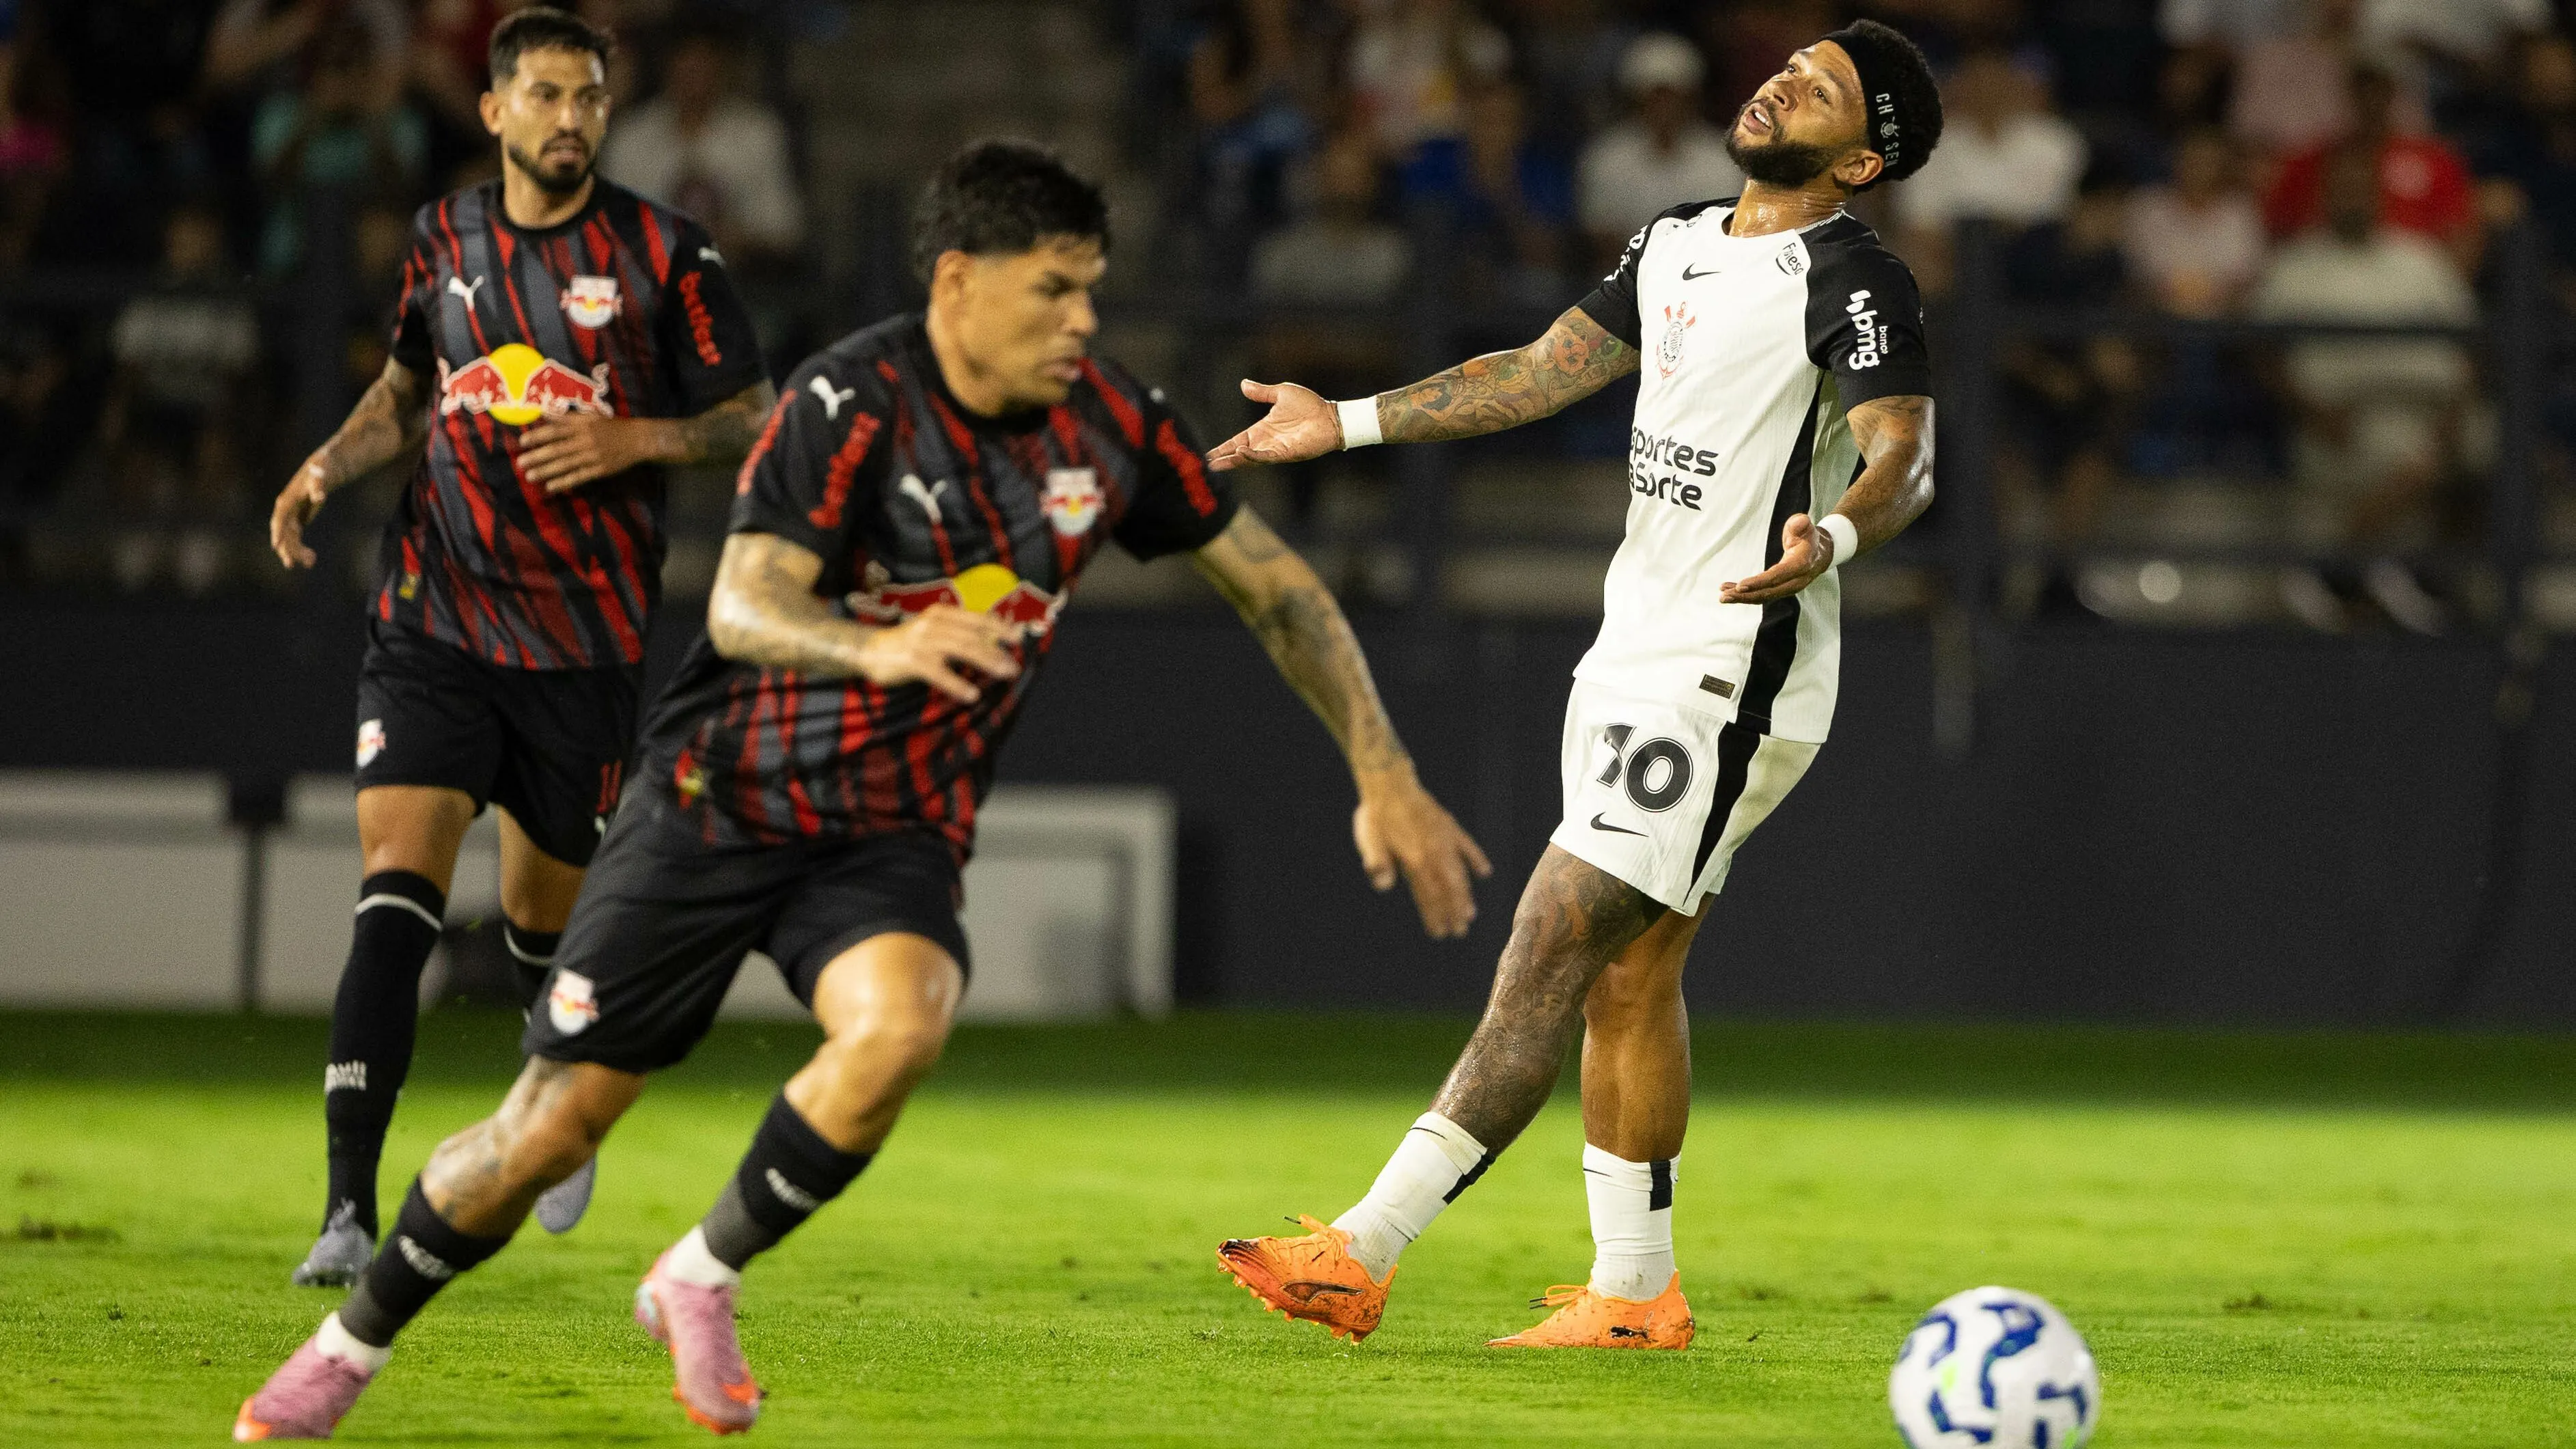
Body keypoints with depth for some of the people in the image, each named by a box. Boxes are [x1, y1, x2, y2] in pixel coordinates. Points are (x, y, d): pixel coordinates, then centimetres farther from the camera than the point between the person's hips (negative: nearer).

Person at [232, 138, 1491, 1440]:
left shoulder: (1109, 424, -5)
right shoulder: (854, 403, -19)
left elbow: (1274, 585, 7)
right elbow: (740, 608, -30)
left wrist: (1384, 776, 3)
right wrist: (876, 648, -50)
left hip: (893, 836, 3)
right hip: (722, 804, -3)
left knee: (901, 1026, -31)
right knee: (553, 1124, -3)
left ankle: (700, 1279, -7)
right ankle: (352, 1344, 22)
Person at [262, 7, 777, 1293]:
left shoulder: (661, 255, -4)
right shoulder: (444, 237, 7)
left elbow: (751, 423, 0)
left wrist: (631, 439, -16)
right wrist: (329, 466, 5)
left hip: (585, 640, -1)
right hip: (434, 617, 2)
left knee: (544, 918, 9)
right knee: (395, 885, -15)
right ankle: (350, 1207, -19)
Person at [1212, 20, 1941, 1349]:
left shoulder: (1853, 279, -11)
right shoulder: (1676, 245, 15)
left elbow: (1906, 458, -23)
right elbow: (1544, 373, 23)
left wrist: (1831, 538, -44)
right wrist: (1347, 423, 21)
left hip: (1730, 671, -9)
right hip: (1636, 652, 9)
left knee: (1555, 944, -13)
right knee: (1626, 976, 10)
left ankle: (1364, 1251, -18)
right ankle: (1634, 1292, 16)